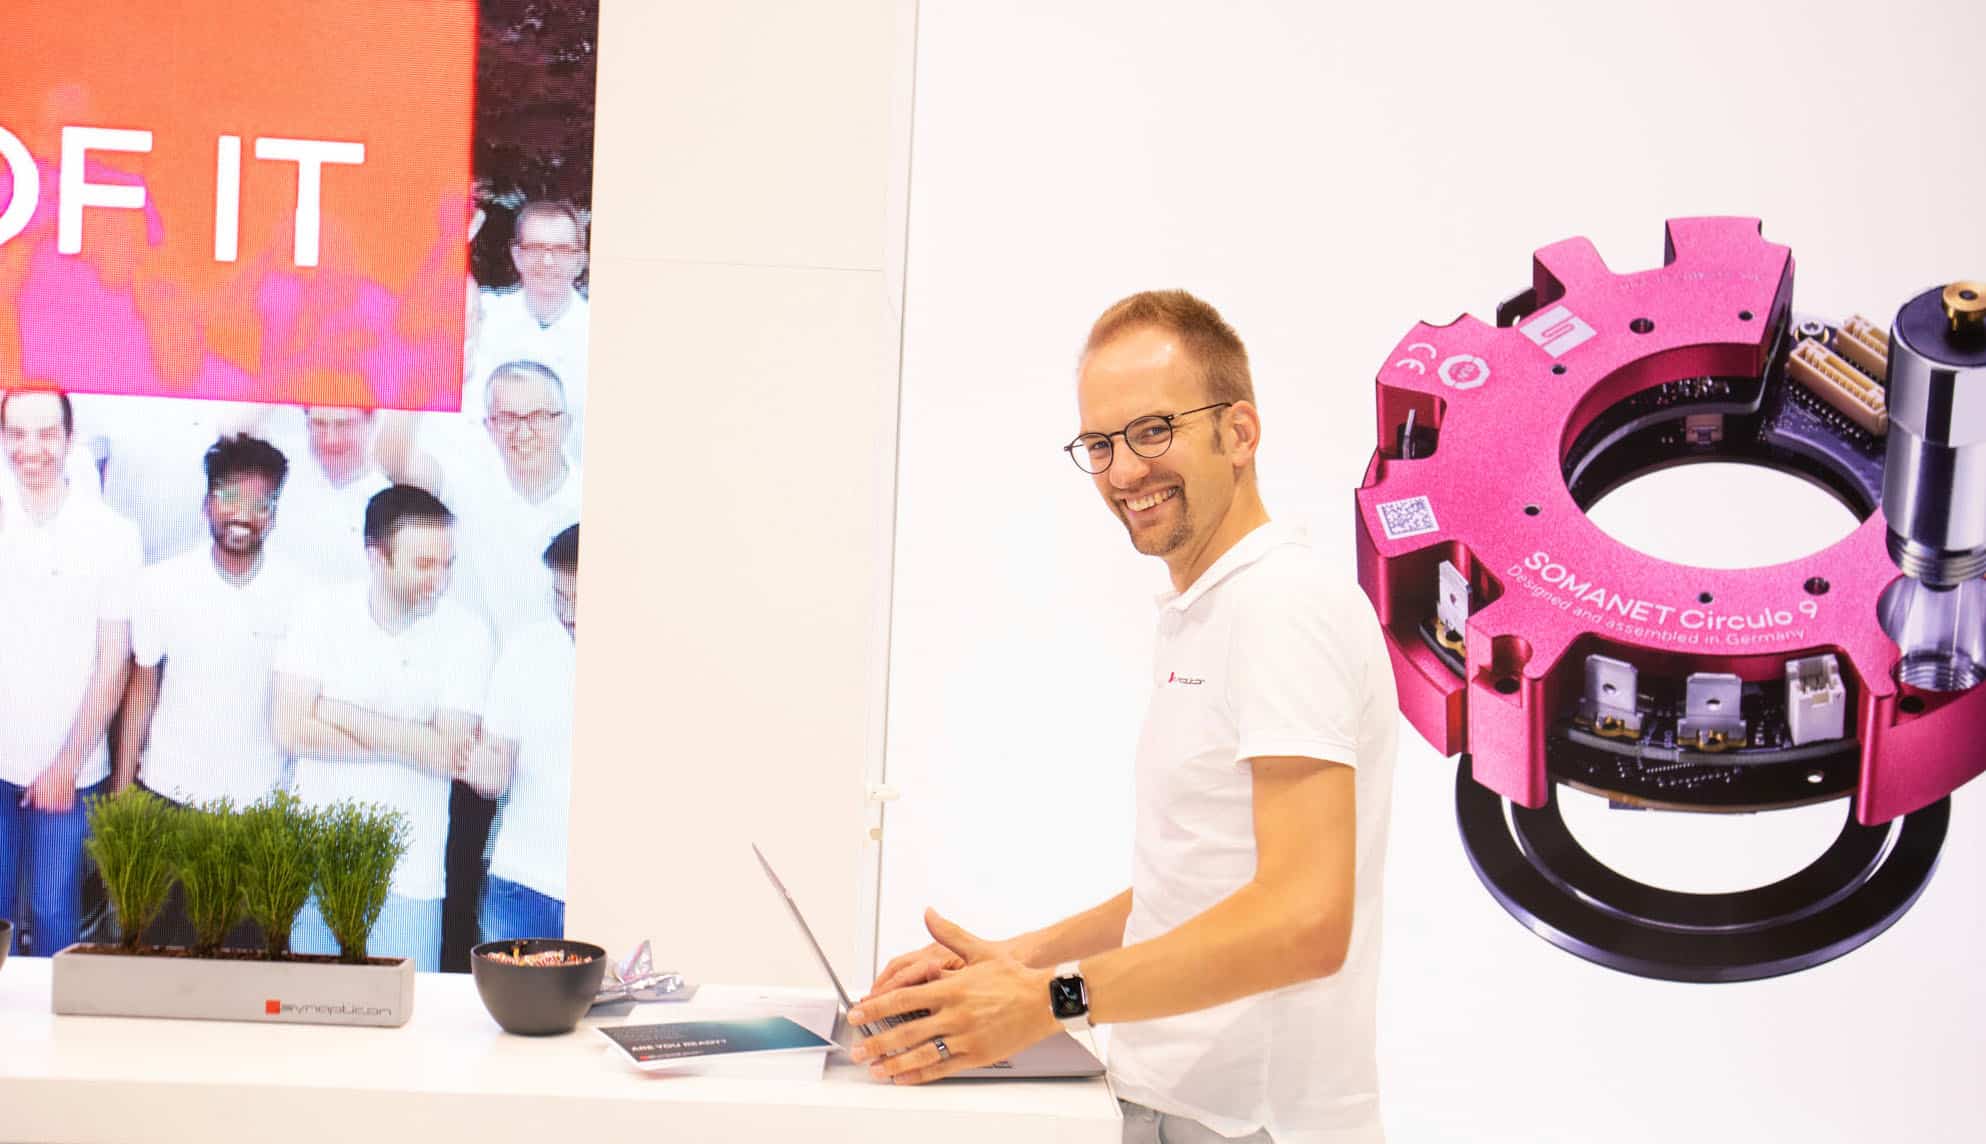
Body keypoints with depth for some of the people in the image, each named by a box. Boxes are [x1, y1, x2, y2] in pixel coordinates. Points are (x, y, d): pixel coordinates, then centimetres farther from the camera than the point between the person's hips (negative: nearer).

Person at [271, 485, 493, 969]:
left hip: (409, 876, -1)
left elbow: (451, 752, -15)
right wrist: (408, 743, -15)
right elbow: (290, 728, -12)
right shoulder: (323, 611, -4)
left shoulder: (465, 632, -7)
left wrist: (341, 714, -12)